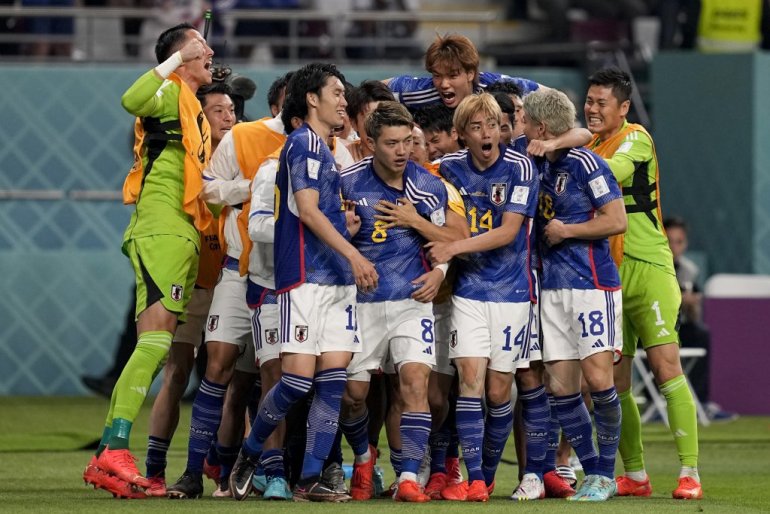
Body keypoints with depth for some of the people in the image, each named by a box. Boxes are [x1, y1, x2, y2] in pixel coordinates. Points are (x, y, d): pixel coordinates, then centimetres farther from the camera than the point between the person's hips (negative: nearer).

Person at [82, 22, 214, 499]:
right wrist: (175, 60, -20)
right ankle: (115, 453, -27)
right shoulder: (171, 93, -4)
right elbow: (133, 100, -27)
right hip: (161, 229, -10)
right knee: (154, 341, -19)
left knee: (158, 346, 7)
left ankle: (106, 457, 8)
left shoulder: (194, 109, 25)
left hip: (181, 234, 10)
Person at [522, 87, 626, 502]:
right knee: (560, 387, 1)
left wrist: (565, 230, -8)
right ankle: (594, 474, 8)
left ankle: (605, 474, -1)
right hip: (552, 288, 8)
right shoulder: (538, 165, 12)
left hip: (592, 283, -8)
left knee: (598, 378, -12)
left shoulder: (584, 164, -9)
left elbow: (616, 221, -13)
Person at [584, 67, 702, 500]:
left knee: (667, 368, -11)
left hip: (647, 269, -7)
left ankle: (690, 473, -10)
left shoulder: (636, 138, -7)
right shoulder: (590, 149, 14)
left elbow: (613, 172, -26)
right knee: (615, 382, 5)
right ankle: (635, 476, 14)